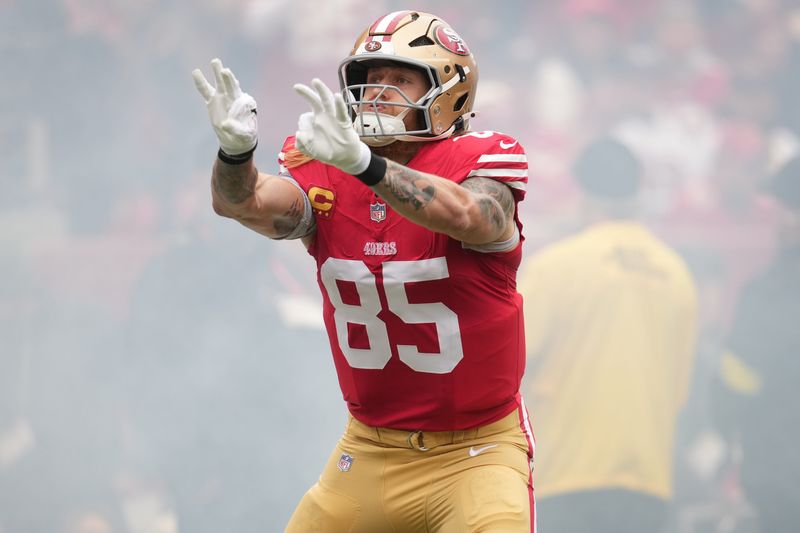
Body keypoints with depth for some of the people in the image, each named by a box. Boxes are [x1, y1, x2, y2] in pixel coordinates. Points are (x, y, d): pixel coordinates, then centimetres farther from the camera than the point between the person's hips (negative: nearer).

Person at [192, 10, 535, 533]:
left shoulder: (480, 162, -12)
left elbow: (463, 216, -35)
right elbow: (243, 202, -19)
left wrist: (362, 161, -50)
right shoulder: (324, 175, -2)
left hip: (475, 452, -4)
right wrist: (237, 150, -43)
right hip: (370, 450, 4)